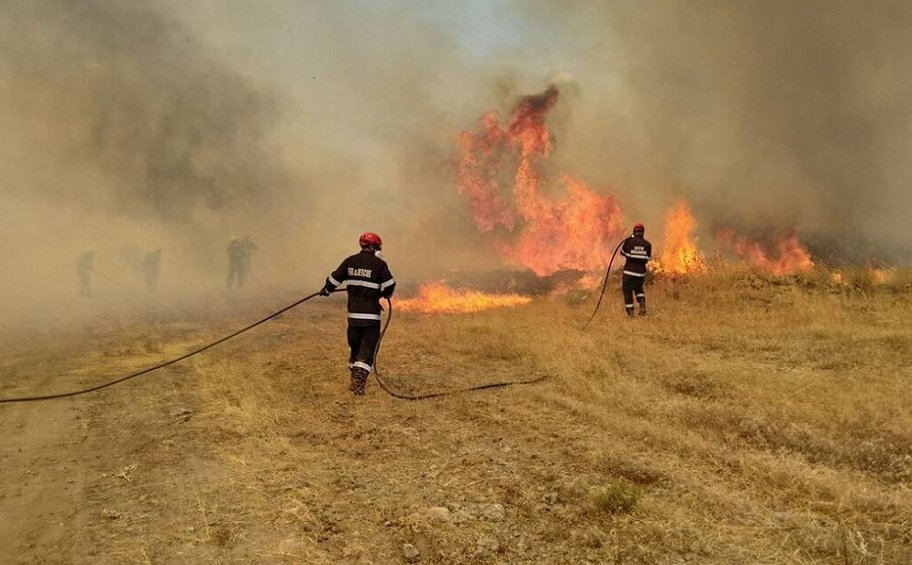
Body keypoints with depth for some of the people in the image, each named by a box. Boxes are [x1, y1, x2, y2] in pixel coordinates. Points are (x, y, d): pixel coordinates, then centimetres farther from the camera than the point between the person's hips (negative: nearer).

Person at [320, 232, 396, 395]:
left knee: (355, 346, 18)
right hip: (371, 313, -4)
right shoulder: (379, 264, -7)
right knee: (368, 348, -1)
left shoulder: (350, 261, 5)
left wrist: (325, 290, 28)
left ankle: (355, 379, 26)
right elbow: (389, 285, -10)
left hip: (353, 312, 4)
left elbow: (334, 279, 8)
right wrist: (385, 294, 13)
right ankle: (358, 382, -13)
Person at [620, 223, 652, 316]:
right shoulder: (648, 245, -3)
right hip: (641, 272, 3)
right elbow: (647, 259, 4)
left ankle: (630, 312, 5)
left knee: (627, 291, 8)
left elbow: (622, 252, 6)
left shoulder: (629, 242, -11)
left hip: (629, 271, -3)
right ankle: (642, 303, 4)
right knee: (639, 288, 27)